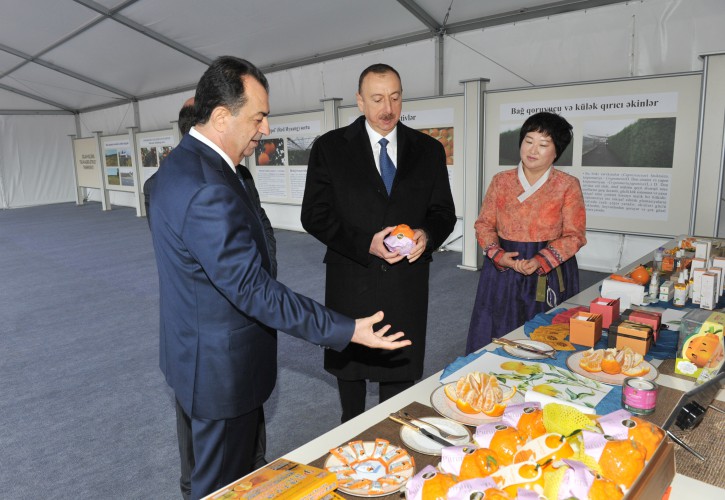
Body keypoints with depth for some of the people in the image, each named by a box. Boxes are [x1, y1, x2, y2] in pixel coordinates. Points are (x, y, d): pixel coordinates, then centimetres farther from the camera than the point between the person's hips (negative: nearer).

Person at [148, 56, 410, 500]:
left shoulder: (181, 163, 4)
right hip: (222, 367, -10)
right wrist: (347, 330, -26)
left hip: (198, 350, 10)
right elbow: (253, 288, -30)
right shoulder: (209, 191, -30)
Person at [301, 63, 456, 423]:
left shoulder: (429, 150, 4)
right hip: (351, 282, -1)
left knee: (401, 372, 14)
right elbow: (314, 215, -7)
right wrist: (365, 243, -21)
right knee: (350, 367, 18)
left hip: (407, 284, 2)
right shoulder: (330, 148, -3)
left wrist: (427, 235, -16)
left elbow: (444, 212, 8)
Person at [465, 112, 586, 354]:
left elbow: (574, 235, -4)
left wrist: (541, 261, -18)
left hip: (550, 274, -2)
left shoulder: (568, 186, -2)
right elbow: (484, 223, 6)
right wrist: (497, 254, -12)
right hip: (503, 270, 2)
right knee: (497, 340, 6)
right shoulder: (500, 181, 4)